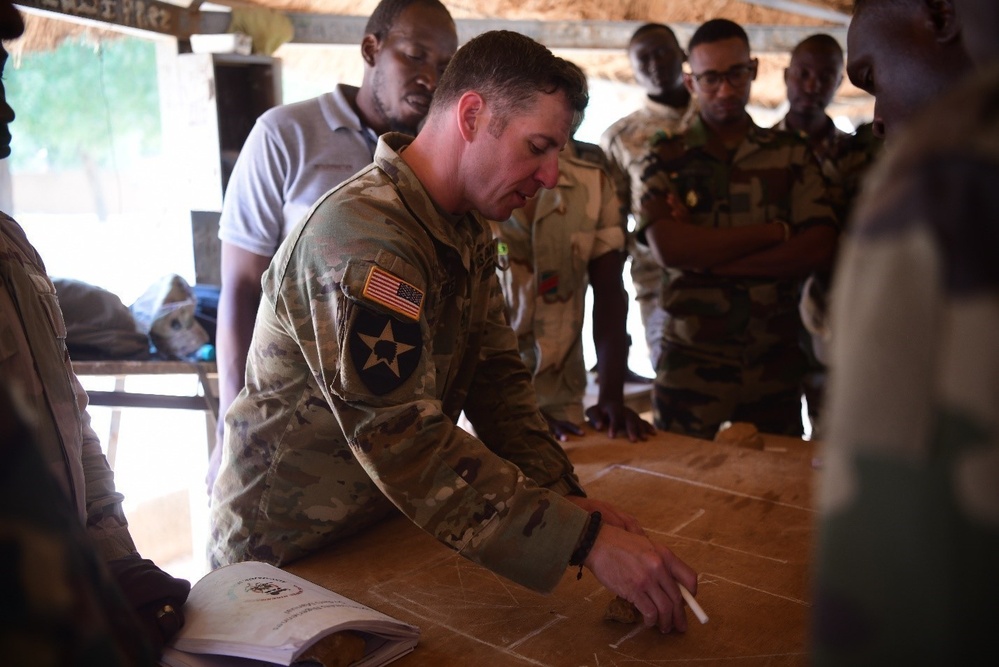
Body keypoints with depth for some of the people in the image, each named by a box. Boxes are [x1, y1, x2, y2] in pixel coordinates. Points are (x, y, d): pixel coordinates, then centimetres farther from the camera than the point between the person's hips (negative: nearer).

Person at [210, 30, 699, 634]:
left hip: (386, 527, 8)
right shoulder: (362, 238, -28)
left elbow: (497, 375, 1)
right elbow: (404, 441, -34)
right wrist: (583, 539, -34)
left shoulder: (472, 232, 3)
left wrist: (563, 494, -13)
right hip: (288, 554, -7)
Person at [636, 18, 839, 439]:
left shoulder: (791, 155, 8)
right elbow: (667, 249, -12)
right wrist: (776, 231, -10)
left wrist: (706, 254, -12)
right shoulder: (667, 158, 3)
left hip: (774, 365, 2)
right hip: (690, 366, -1)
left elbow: (820, 247, -6)